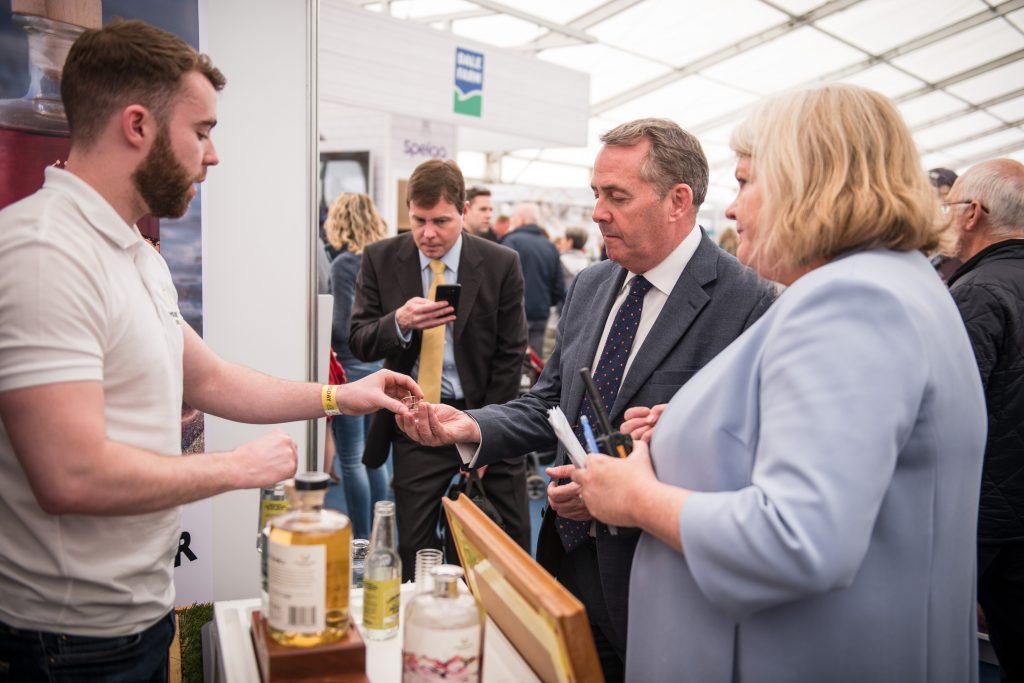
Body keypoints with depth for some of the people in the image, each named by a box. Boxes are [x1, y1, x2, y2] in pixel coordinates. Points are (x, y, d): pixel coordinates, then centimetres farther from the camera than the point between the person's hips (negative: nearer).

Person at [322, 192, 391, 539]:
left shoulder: (344, 264, -14)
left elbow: (346, 327, -18)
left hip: (350, 368, -7)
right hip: (379, 366, 7)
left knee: (351, 460, 2)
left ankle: (362, 539, 9)